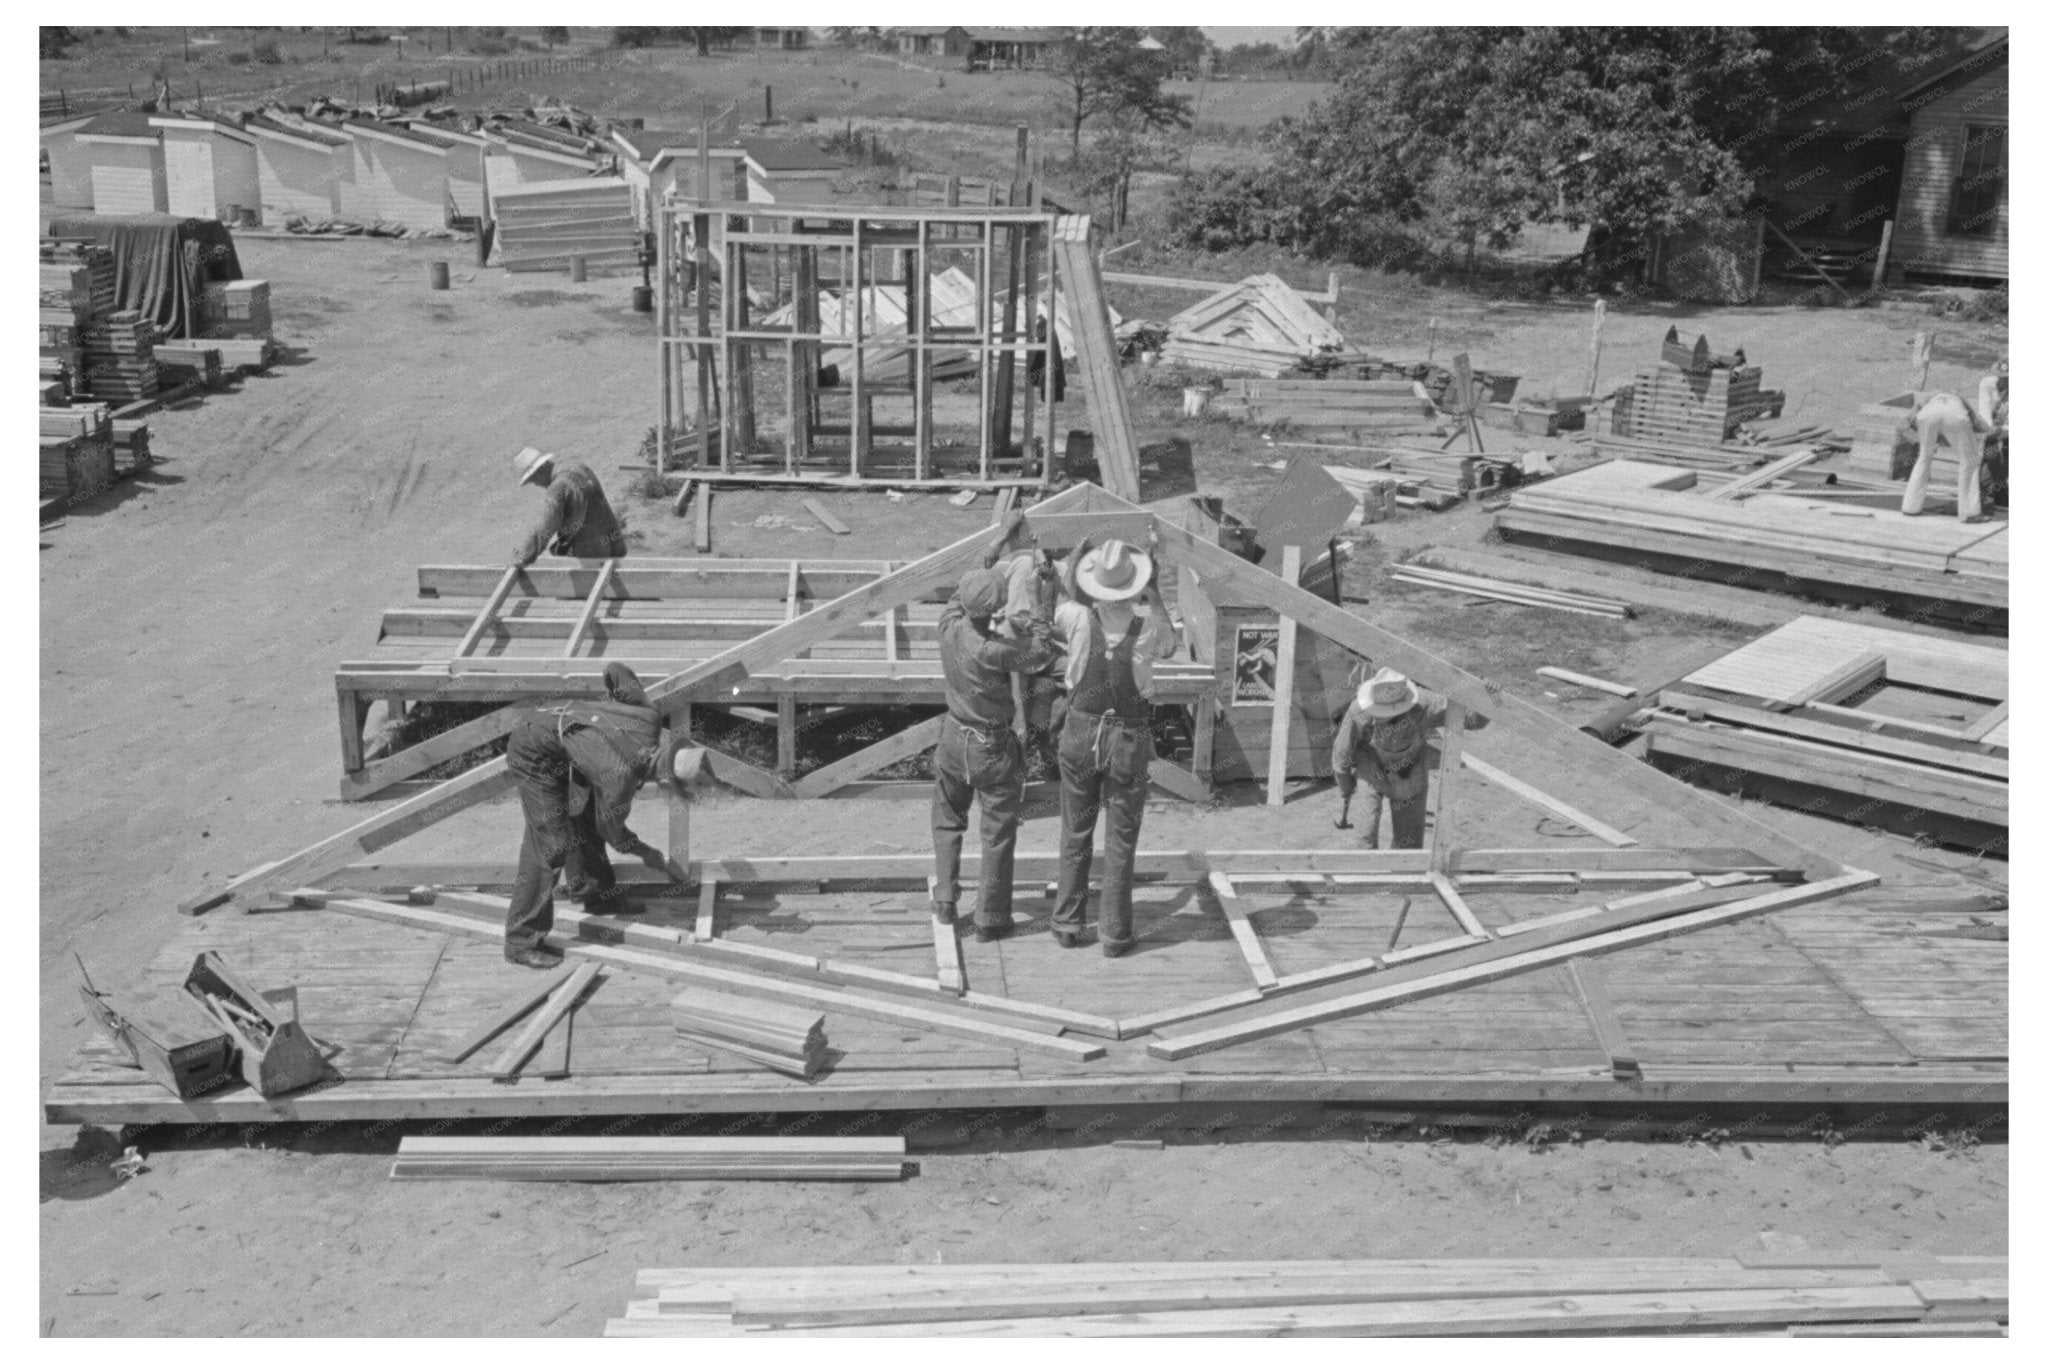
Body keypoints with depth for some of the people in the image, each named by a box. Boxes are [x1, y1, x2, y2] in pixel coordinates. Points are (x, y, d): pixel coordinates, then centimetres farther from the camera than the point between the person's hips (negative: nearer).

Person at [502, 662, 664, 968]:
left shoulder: (650, 720, -13)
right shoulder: (623, 776, -28)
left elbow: (614, 669, -2)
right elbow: (611, 828, -9)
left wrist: (611, 703, 15)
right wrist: (645, 853, 7)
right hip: (534, 753, -9)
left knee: (585, 815, 21)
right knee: (551, 844, -9)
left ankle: (590, 885, 43)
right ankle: (522, 942, -3)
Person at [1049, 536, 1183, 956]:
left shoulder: (1079, 618, -18)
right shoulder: (1149, 629, -18)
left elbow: (1052, 620, 8)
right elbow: (1171, 645, 8)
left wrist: (1070, 573, 16)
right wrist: (1156, 595, 7)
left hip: (1080, 735, 1)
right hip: (1130, 742, -1)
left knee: (1075, 834, 17)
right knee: (1121, 841, 9)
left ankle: (1068, 923, 24)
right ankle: (1114, 933, 13)